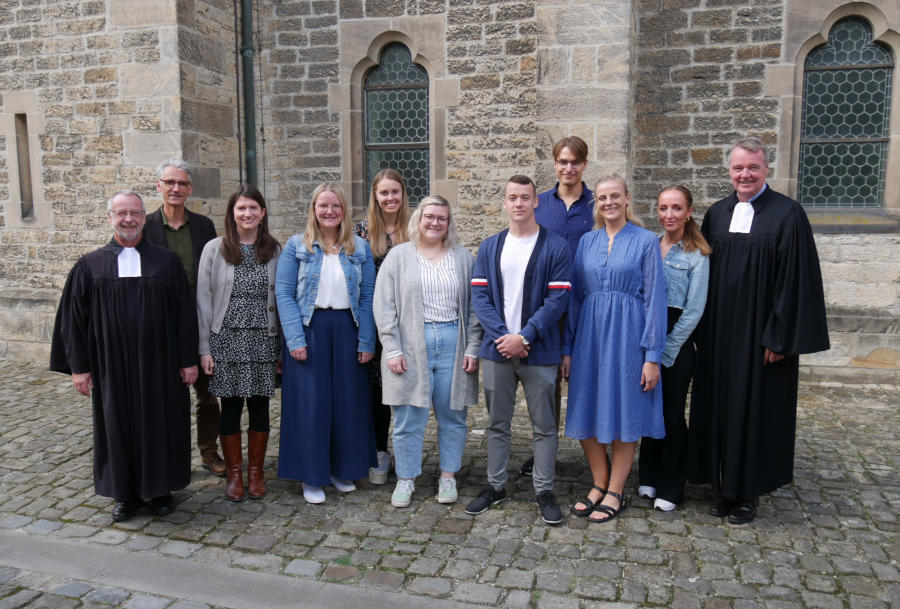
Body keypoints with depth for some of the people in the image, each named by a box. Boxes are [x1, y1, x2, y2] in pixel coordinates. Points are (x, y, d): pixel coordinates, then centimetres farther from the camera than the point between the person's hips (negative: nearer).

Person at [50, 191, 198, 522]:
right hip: (112, 366, 1)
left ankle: (160, 488, 25)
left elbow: (184, 313, 0)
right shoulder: (90, 266, 2)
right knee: (119, 426, 10)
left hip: (159, 364, 0)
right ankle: (126, 492, 26)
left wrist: (188, 360, -2)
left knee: (160, 424, 8)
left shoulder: (167, 262, 0)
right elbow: (75, 318, 4)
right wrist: (79, 366, 0)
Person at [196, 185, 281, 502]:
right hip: (227, 338, -1)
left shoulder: (274, 250, 5)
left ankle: (256, 471, 23)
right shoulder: (215, 249, 0)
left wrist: (283, 345, 4)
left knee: (260, 406, 7)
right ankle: (234, 474, 21)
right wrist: (204, 347, -3)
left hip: (263, 340, 1)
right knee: (231, 407, 5)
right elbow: (203, 299, 1)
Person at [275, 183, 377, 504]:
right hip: (309, 330, -2)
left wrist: (366, 341, -2)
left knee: (348, 401, 8)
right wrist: (295, 339, -13)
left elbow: (368, 297, 4)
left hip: (347, 330, 2)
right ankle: (311, 476, 15)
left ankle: (342, 469, 25)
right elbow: (284, 293, -4)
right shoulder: (296, 246, 2)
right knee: (310, 403, 1)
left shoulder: (360, 248, 7)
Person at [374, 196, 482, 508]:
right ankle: (406, 479, 19)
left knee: (452, 415, 9)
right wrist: (392, 349, -7)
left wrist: (473, 348, 0)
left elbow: (474, 306, 8)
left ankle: (448, 476, 24)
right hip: (411, 346, -1)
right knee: (408, 418, 3)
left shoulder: (463, 257, 10)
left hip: (453, 344, 2)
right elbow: (384, 305, 1)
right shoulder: (399, 256, 6)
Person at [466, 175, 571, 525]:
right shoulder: (489, 247, 8)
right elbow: (480, 295, 1)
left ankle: (544, 491, 20)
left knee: (544, 426, 7)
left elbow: (558, 299, -9)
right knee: (497, 424, 13)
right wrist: (503, 337, -12)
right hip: (497, 351, 3)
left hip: (539, 352, -3)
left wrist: (524, 337, -15)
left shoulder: (555, 247, -3)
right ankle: (495, 486, 27)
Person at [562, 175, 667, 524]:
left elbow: (655, 298, -5)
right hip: (590, 334, 4)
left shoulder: (646, 241, -1)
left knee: (624, 413, 4)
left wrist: (652, 355, -10)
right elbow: (575, 296, 10)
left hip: (627, 334, -4)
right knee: (586, 412, 7)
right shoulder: (587, 242, 10)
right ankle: (600, 484, 24)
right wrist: (568, 348, 6)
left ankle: (616, 492, 18)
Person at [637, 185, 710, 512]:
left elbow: (695, 309, -9)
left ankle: (670, 488, 17)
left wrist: (667, 348, -11)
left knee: (672, 412, 4)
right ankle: (648, 478, 27)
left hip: (677, 342, -4)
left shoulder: (696, 255, -5)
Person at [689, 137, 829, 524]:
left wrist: (779, 336, -13)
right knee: (720, 405, 9)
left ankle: (748, 492, 20)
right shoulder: (717, 214, 8)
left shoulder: (787, 215, -6)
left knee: (755, 409, 5)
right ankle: (724, 486, 23)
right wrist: (702, 329, 6)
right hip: (719, 334, 4)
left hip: (760, 334, -4)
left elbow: (795, 279, -10)